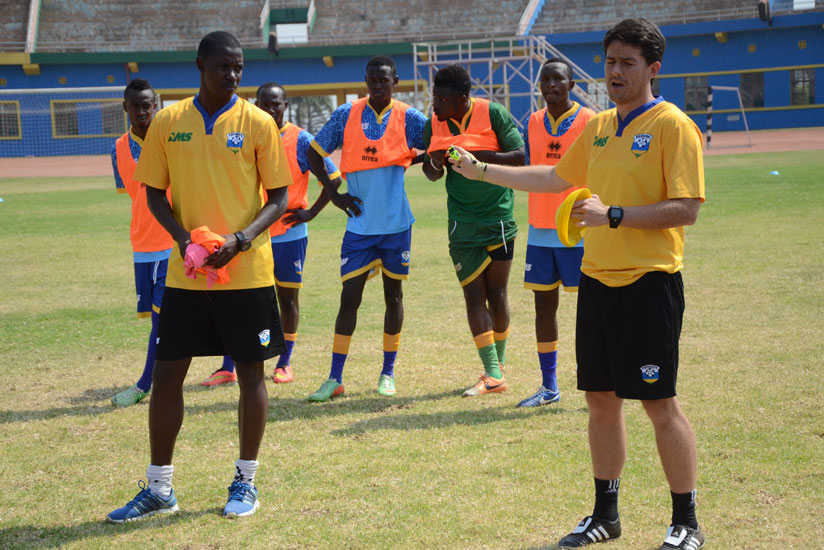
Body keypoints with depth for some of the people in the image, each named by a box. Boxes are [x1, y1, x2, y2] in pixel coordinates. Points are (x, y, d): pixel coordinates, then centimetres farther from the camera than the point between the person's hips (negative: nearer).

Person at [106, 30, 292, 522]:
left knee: (250, 370, 6)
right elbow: (155, 192, 9)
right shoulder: (168, 123, 3)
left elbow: (279, 197, -1)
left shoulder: (258, 123, -3)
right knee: (167, 373, 4)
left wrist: (241, 239, -17)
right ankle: (159, 488, 16)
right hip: (185, 273, 2)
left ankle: (246, 481, 21)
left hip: (247, 271, -2)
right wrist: (181, 235, -9)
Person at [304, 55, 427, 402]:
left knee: (393, 294, 8)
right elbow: (314, 155, 10)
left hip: (396, 224, 0)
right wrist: (334, 195, 4)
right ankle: (335, 378, 4)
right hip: (360, 224, 0)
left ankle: (388, 373, 20)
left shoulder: (408, 118, -1)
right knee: (349, 297, -3)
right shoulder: (346, 115, 1)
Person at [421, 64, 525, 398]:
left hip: (498, 218, -2)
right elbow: (431, 172, 13)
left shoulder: (494, 114, -8)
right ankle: (493, 375, -3)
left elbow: (519, 157, -12)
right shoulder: (434, 124, 3)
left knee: (496, 293, 5)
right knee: (473, 295, -5)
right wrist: (434, 165, -11)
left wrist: (478, 156, -24)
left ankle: (499, 361, 25)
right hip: (462, 223, 3)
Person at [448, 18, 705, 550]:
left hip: (648, 284, -7)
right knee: (602, 400, 12)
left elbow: (686, 209, -16)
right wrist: (479, 170, 26)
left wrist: (613, 215, -21)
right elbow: (555, 177, 26)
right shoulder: (598, 127, 14)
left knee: (660, 403, -2)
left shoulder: (673, 126, -9)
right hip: (597, 281, 7)